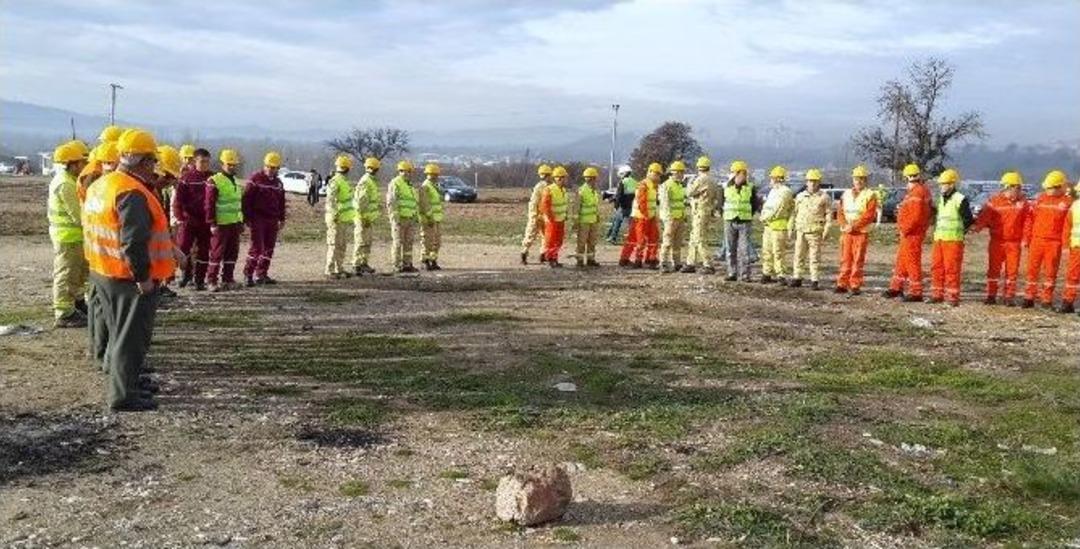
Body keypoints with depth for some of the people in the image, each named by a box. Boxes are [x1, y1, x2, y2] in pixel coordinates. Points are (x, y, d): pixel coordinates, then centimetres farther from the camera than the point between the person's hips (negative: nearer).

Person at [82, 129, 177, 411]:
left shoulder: (99, 186, 11)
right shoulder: (133, 193, -22)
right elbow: (133, 242, -28)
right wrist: (143, 277, -22)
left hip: (102, 273, 10)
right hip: (130, 279, -10)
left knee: (119, 331, 21)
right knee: (132, 337, 0)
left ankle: (124, 385, 34)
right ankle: (123, 395, 6)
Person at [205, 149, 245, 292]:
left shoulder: (236, 181, 16)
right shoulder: (214, 181, -8)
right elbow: (209, 204, -11)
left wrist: (241, 222, 20)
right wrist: (212, 223, -15)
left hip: (235, 223, 7)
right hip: (221, 224, -7)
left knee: (232, 252, 9)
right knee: (217, 252, -3)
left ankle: (227, 279, 17)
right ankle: (212, 280, 4)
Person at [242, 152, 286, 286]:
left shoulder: (278, 183, 14)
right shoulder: (255, 179, -5)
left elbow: (281, 202, 23)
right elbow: (246, 200, -8)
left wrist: (282, 219, 19)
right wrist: (247, 218, -12)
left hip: (272, 220, 7)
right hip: (257, 219, -6)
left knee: (269, 248, 8)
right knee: (256, 247, -10)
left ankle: (261, 274, 16)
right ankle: (248, 274, -3)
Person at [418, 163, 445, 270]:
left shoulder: (435, 186, 17)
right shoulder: (425, 187, -12)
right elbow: (424, 204, -20)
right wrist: (430, 217, -24)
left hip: (436, 219, 9)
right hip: (428, 220, -9)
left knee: (437, 242, 9)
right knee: (428, 242, -5)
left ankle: (433, 262, 15)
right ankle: (426, 263, 1)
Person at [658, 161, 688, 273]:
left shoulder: (680, 186, 18)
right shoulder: (666, 185, -10)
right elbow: (665, 203, -17)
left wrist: (684, 216, 19)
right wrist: (669, 217, -24)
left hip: (681, 218, 8)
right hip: (671, 218, -8)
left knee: (678, 243, 12)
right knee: (668, 242, -9)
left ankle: (677, 264, 19)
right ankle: (664, 265, -7)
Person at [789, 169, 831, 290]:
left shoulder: (824, 197, 2)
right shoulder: (800, 196, 13)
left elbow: (829, 214, 1)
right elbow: (794, 213, 17)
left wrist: (826, 230, -7)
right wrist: (791, 228, 13)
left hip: (815, 232, -4)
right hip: (801, 231, 4)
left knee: (814, 257, -1)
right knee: (799, 255, 6)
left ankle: (815, 281, 3)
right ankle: (797, 278, 13)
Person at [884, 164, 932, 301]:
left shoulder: (917, 192, -19)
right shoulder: (915, 191, 15)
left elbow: (916, 215, -25)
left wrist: (905, 229, -18)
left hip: (912, 233, -11)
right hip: (909, 233, 11)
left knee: (912, 262, -4)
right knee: (901, 259, 18)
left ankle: (916, 293, 2)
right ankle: (897, 287, 28)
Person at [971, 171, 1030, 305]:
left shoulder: (1023, 202, 3)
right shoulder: (994, 201, -2)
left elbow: (1027, 221, 2)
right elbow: (985, 216, -10)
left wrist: (1025, 239, -4)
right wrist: (977, 226, -28)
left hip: (1014, 242, 1)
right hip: (997, 241, -1)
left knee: (1012, 270, 4)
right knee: (994, 268, 5)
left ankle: (1008, 297, 12)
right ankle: (991, 295, 13)